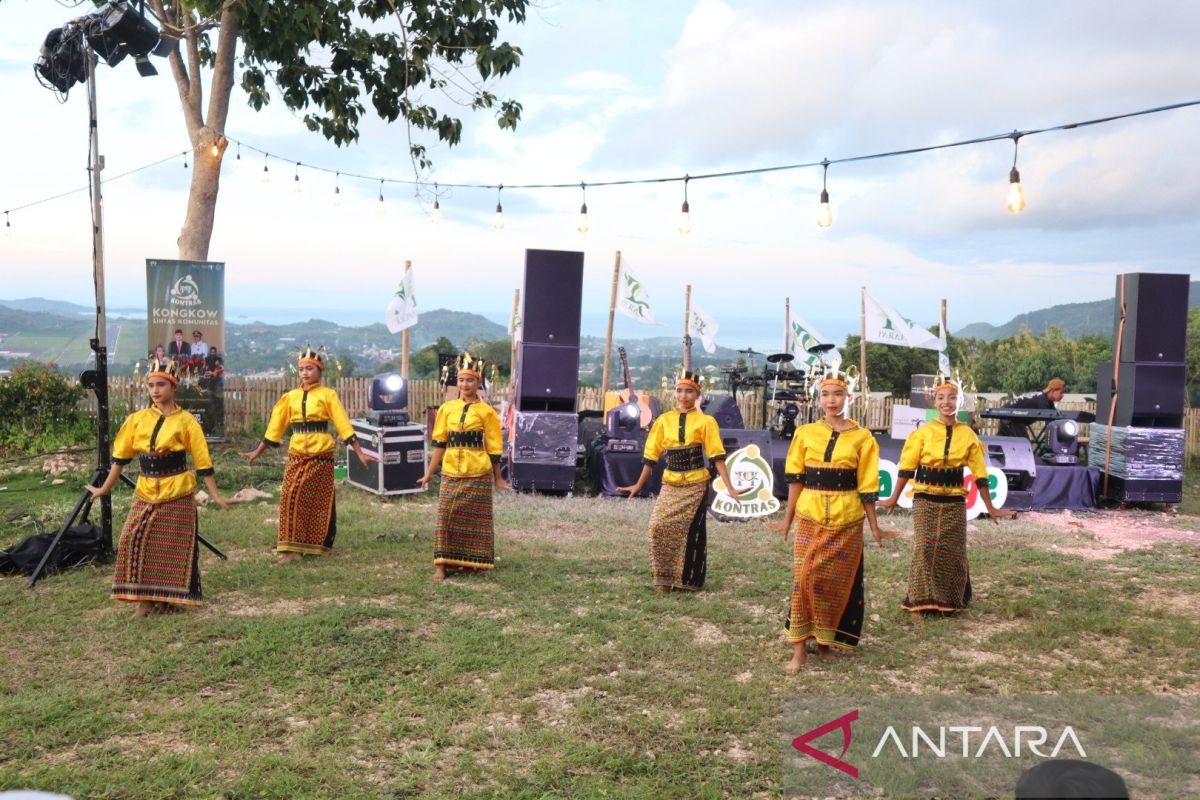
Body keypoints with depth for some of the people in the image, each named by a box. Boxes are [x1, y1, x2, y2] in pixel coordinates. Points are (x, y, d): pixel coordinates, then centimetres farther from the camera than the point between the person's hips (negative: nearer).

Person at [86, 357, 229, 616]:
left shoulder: (186, 421, -2)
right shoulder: (137, 419, 6)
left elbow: (203, 462, -2)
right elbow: (121, 457, 13)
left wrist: (216, 496, -5)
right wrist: (104, 489, 14)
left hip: (178, 493, -3)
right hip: (145, 492, 3)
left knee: (173, 546, 2)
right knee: (135, 541, -6)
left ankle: (169, 597, 16)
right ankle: (145, 598, 6)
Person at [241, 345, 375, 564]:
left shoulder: (328, 395, 1)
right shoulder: (290, 397, 9)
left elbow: (343, 425, -2)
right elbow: (275, 427, 16)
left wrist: (360, 453, -7)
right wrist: (257, 452, 18)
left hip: (321, 455, -2)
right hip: (296, 455, 2)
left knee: (321, 501, 3)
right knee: (291, 496, -10)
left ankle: (321, 545, 18)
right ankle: (291, 548, -4)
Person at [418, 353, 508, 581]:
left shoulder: (486, 412, -1)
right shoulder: (446, 408, 7)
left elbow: (493, 448, 2)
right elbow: (439, 443, 10)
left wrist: (497, 478, 4)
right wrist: (429, 473, 9)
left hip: (478, 474, -2)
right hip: (450, 473, 2)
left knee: (476, 519, 6)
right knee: (446, 517, -3)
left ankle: (474, 562, 21)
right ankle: (441, 565, 2)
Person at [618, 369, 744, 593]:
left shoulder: (705, 421, -1)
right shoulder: (664, 420, 5)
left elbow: (716, 457, -5)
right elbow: (651, 456, 9)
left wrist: (730, 487, -12)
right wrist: (639, 485, 10)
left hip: (695, 486, -2)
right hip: (670, 486, 2)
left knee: (692, 532, 0)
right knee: (659, 527, -10)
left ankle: (689, 581, 16)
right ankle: (663, 580, 3)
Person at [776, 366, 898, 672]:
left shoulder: (862, 438, 2)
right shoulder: (805, 433, 4)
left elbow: (866, 486, 3)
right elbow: (795, 479, 7)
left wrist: (875, 527, 5)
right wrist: (788, 518, 7)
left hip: (847, 520, 0)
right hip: (810, 518, 0)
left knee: (839, 581, 5)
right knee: (805, 578, -7)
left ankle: (826, 641, 21)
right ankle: (800, 648, -1)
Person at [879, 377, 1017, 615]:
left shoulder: (968, 435, 3)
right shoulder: (923, 432, -2)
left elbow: (979, 473, 6)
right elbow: (907, 468, 1)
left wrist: (990, 508, 7)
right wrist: (894, 499, 0)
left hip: (954, 502, 2)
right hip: (926, 500, -2)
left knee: (953, 552, 5)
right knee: (925, 549, -8)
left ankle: (951, 600, 21)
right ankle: (923, 599, 2)